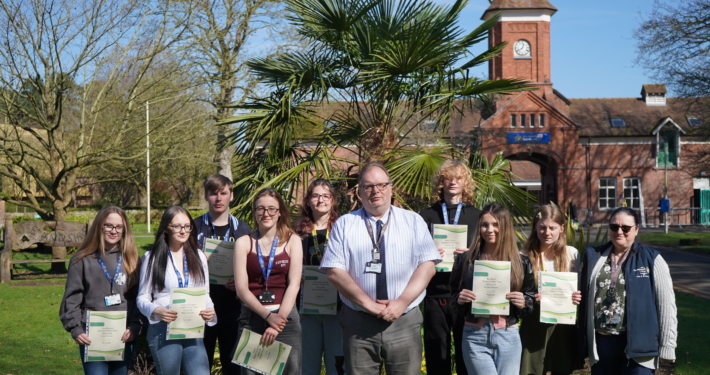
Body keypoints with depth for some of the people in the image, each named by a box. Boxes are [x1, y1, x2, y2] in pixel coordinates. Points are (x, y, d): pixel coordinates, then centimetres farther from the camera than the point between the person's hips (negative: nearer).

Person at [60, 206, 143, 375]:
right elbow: (72, 298, 2)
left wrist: (135, 326, -8)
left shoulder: (130, 260, 9)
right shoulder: (82, 260, 3)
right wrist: (75, 329, -8)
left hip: (123, 338, 2)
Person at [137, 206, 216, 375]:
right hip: (163, 331, -2)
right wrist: (156, 311, -21)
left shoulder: (198, 257, 11)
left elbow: (204, 294, 13)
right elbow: (142, 298, 1)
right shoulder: (152, 258, 2)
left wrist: (209, 310, -9)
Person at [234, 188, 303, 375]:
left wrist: (278, 321, -13)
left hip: (285, 317, 0)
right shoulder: (243, 243, 5)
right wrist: (268, 316, -13)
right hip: (251, 318, 0)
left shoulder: (292, 241, 5)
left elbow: (294, 285, -3)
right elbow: (241, 288, -2)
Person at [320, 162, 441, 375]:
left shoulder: (413, 222, 7)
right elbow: (334, 271, -3)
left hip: (404, 321, 0)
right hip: (358, 324, 0)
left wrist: (402, 302, -13)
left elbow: (427, 265, -1)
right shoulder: (344, 225, 6)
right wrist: (368, 304, -12)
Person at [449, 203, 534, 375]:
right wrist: (460, 300, -12)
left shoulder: (521, 262, 5)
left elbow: (531, 301, 11)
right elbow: (453, 300, 9)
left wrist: (523, 303, -10)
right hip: (475, 336, -1)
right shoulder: (465, 261, 3)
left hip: (508, 337, 1)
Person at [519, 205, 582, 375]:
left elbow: (582, 290, 9)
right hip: (534, 327, -1)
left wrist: (578, 297, -13)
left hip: (563, 327, 1)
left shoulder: (572, 254, 3)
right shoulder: (525, 255, 0)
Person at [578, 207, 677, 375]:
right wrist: (583, 340, 7)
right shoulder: (594, 257, 8)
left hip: (637, 344, -3)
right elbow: (584, 298, 11)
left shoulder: (652, 259, -1)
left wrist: (667, 345, -5)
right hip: (601, 342, 3)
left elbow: (666, 305, -2)